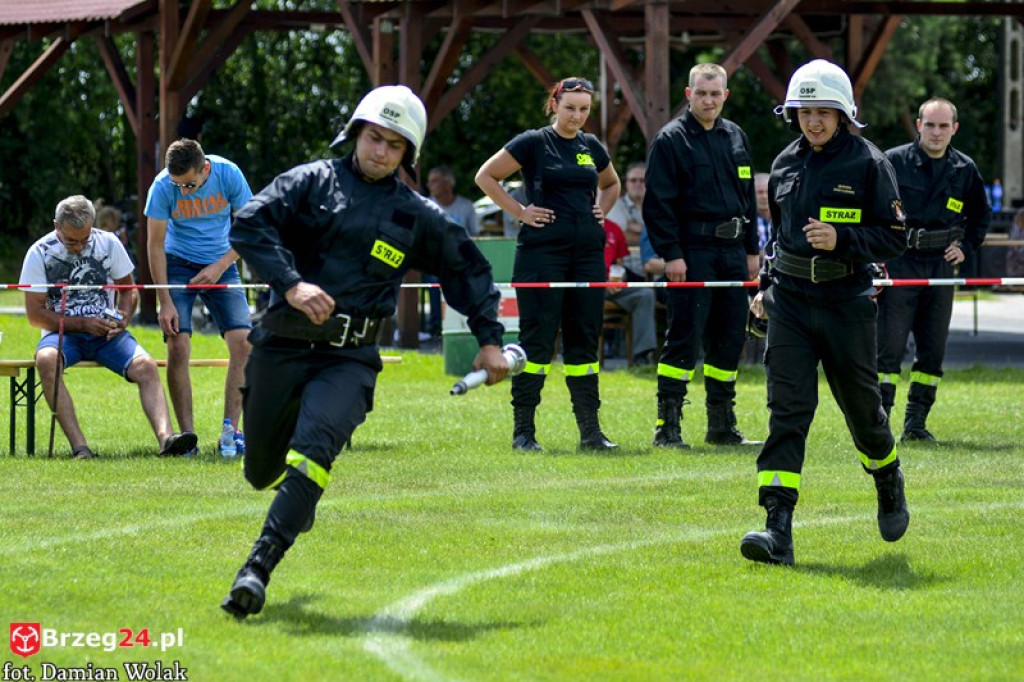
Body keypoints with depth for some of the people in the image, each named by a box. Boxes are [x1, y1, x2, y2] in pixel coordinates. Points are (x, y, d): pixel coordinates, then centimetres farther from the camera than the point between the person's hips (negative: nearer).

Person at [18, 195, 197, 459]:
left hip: (107, 334, 2)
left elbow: (129, 289, 15)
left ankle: (165, 437, -44)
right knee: (46, 360, -37)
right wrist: (82, 324, -13)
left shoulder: (108, 243, 4)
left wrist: (123, 317, -7)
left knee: (145, 366, -27)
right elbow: (35, 314, -4)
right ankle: (79, 447, -42)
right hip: (63, 333, -2)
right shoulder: (40, 253, -3)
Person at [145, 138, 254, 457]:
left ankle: (231, 429, -7)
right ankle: (186, 435, -10)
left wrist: (220, 267, -16)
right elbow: (155, 245, -11)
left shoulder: (228, 175, -16)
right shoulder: (163, 186, -18)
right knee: (178, 346, -15)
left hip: (221, 265, 1)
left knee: (242, 342, -13)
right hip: (178, 264, -1)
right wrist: (165, 302, -15)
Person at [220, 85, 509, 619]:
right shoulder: (311, 182, 4)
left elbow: (467, 269, 23)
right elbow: (250, 225, -10)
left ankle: (258, 568, -36)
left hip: (350, 359, -1)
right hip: (282, 347, 1)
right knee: (262, 471, 12)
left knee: (313, 450, -26)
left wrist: (489, 339, 18)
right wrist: (291, 283, -24)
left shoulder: (416, 216, 10)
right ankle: (299, 503, 50)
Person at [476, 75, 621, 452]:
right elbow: (486, 176, -1)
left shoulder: (592, 147, 13)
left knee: (585, 339, 7)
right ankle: (523, 430, -1)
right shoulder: (533, 143, -3)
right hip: (543, 249, -5)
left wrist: (600, 210, 13)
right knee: (537, 340, -5)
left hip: (587, 251, 5)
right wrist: (521, 211, -6)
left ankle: (590, 430, 11)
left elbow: (611, 184, 32)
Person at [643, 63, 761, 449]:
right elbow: (658, 203, -8)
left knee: (729, 339, 9)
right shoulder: (671, 140, -4)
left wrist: (751, 249, 16)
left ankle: (722, 426, 17)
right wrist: (670, 253, -15)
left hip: (732, 251, 6)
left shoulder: (736, 138, 15)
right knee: (684, 338, -8)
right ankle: (668, 427, -5)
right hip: (692, 252, -6)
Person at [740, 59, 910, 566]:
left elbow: (894, 237, -5)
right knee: (787, 410, -10)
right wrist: (766, 286, 15)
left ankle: (889, 486, 42)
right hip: (790, 302, 3)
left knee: (861, 407, 10)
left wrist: (842, 239, -19)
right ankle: (778, 530, -18)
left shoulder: (868, 164, -4)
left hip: (846, 303, -3)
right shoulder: (786, 164, 10)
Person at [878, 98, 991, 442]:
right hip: (898, 264, -4)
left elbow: (981, 214, 25)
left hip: (940, 267, 4)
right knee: (889, 346, -8)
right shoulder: (894, 161, -4)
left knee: (933, 349, 5)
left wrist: (966, 247, 11)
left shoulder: (965, 169, 7)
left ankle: (916, 423, 13)